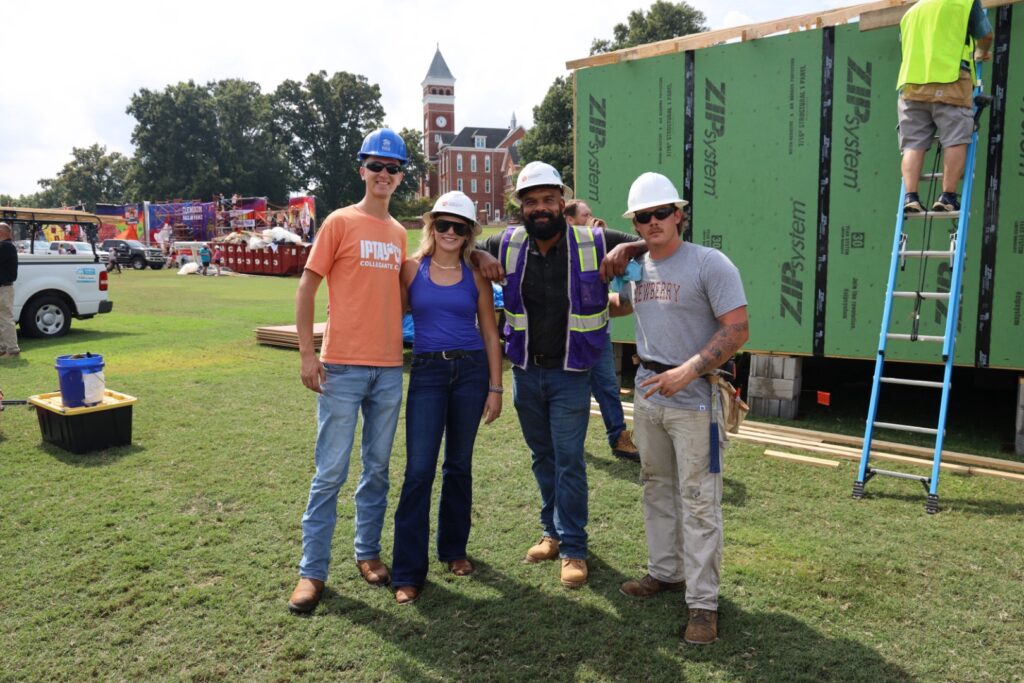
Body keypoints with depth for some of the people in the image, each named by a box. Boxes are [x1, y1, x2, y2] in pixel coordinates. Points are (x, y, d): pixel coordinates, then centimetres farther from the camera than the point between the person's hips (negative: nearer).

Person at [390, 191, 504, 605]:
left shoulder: (475, 276, 5)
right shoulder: (411, 269, 2)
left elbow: (490, 335, 7)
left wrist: (495, 388, 3)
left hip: (471, 370, 2)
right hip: (426, 372, -1)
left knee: (459, 465, 11)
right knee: (418, 470, -5)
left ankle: (453, 549, 29)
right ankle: (408, 571, 3)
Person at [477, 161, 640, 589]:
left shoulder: (595, 244, -10)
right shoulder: (506, 245, -1)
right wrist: (482, 264, -3)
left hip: (570, 374, -3)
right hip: (525, 372, 4)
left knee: (569, 461, 0)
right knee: (542, 457, 16)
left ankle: (573, 548, 12)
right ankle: (553, 531, 33)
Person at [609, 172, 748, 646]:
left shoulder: (709, 263, -13)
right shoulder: (635, 266, 8)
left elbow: (736, 331, -18)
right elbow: (619, 305, 30)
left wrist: (687, 372, -25)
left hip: (694, 396, -7)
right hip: (647, 393, 7)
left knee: (698, 500, -2)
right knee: (656, 487, 18)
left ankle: (702, 602, 8)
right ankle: (665, 572, 36)